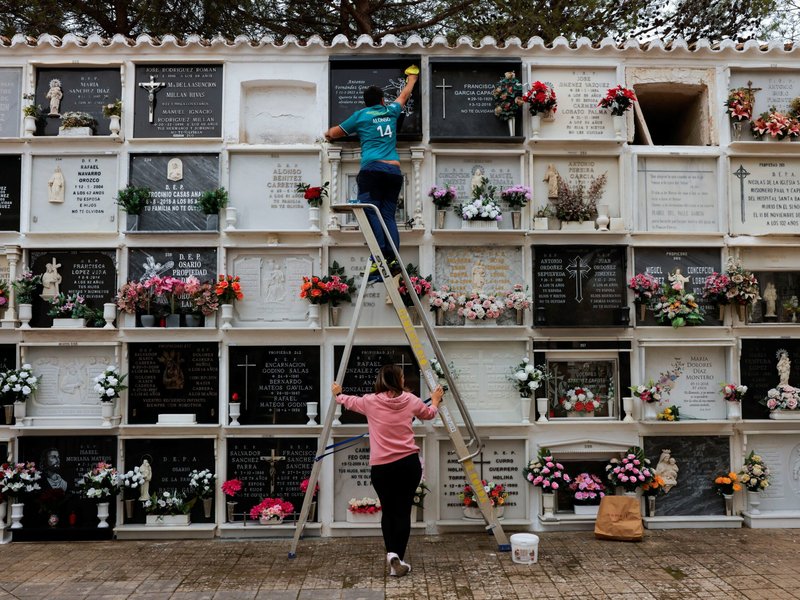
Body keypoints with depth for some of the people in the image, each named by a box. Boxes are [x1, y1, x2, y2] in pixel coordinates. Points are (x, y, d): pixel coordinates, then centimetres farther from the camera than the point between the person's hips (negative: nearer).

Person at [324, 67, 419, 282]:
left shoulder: (361, 115, 13)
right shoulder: (391, 111, 22)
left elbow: (333, 134, 22)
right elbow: (404, 95, 44)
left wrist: (328, 134, 46)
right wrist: (412, 77, 62)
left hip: (372, 169, -4)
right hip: (394, 170, 4)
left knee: (371, 213, -12)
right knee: (389, 215, 1)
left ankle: (380, 258, -29)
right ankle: (393, 259, -16)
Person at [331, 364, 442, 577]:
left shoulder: (370, 401, 0)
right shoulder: (410, 400, 2)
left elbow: (349, 402, 21)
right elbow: (429, 414, 23)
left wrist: (337, 394, 43)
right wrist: (435, 400, 45)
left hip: (381, 466, 0)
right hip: (408, 463, 0)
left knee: (388, 511, 13)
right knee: (403, 511, 6)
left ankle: (392, 553, -3)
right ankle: (398, 559, 5)